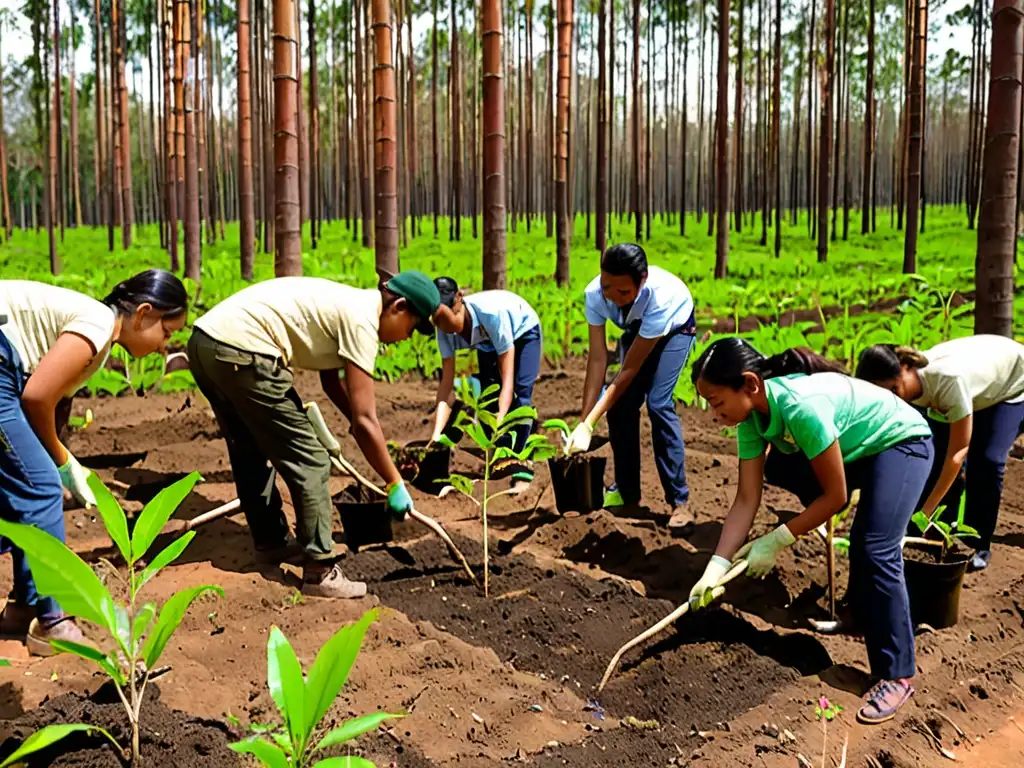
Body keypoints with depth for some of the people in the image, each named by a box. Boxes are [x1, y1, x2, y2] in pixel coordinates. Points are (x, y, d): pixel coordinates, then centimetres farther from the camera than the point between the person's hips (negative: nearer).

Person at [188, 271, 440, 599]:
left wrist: (358, 425, 32)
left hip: (205, 342, 11)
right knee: (309, 461, -1)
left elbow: (330, 379, 35)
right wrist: (395, 484, -2)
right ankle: (320, 572, 4)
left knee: (252, 454, 26)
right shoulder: (361, 318, -7)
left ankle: (271, 541, 41)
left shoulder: (345, 304, 21)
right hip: (239, 353, -11)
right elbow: (364, 419, -10)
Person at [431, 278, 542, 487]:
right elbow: (446, 384, -31)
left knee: (520, 393, -20)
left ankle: (521, 469, -17)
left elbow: (507, 379, -43)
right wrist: (437, 434, -42)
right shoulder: (446, 330, -30)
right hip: (488, 341, 5)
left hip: (523, 332, -4)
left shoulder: (492, 313, -45)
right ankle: (498, 461, 4)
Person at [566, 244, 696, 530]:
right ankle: (627, 492, 11)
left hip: (674, 327, -4)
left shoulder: (660, 296, -43)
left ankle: (679, 501, -13)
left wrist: (589, 425, -38)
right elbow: (597, 359, -28)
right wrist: (583, 421, -32)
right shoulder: (594, 295, -33)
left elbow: (630, 369, -37)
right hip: (636, 329, 4)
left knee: (658, 402, -21)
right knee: (619, 404, -7)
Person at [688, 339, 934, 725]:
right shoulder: (752, 414, -13)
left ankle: (896, 677, -7)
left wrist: (776, 541, -21)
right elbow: (746, 499, -12)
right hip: (853, 447, 9)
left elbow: (835, 495, -27)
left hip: (902, 442, -9)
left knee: (874, 552, -21)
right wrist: (715, 568, -16)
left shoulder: (801, 406, -38)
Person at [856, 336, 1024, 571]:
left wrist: (926, 511, -38)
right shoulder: (903, 387, -24)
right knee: (939, 459, -11)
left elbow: (959, 451, -38)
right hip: (977, 392, 5)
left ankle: (979, 545, -2)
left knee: (987, 462, -20)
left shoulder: (949, 377, -43)